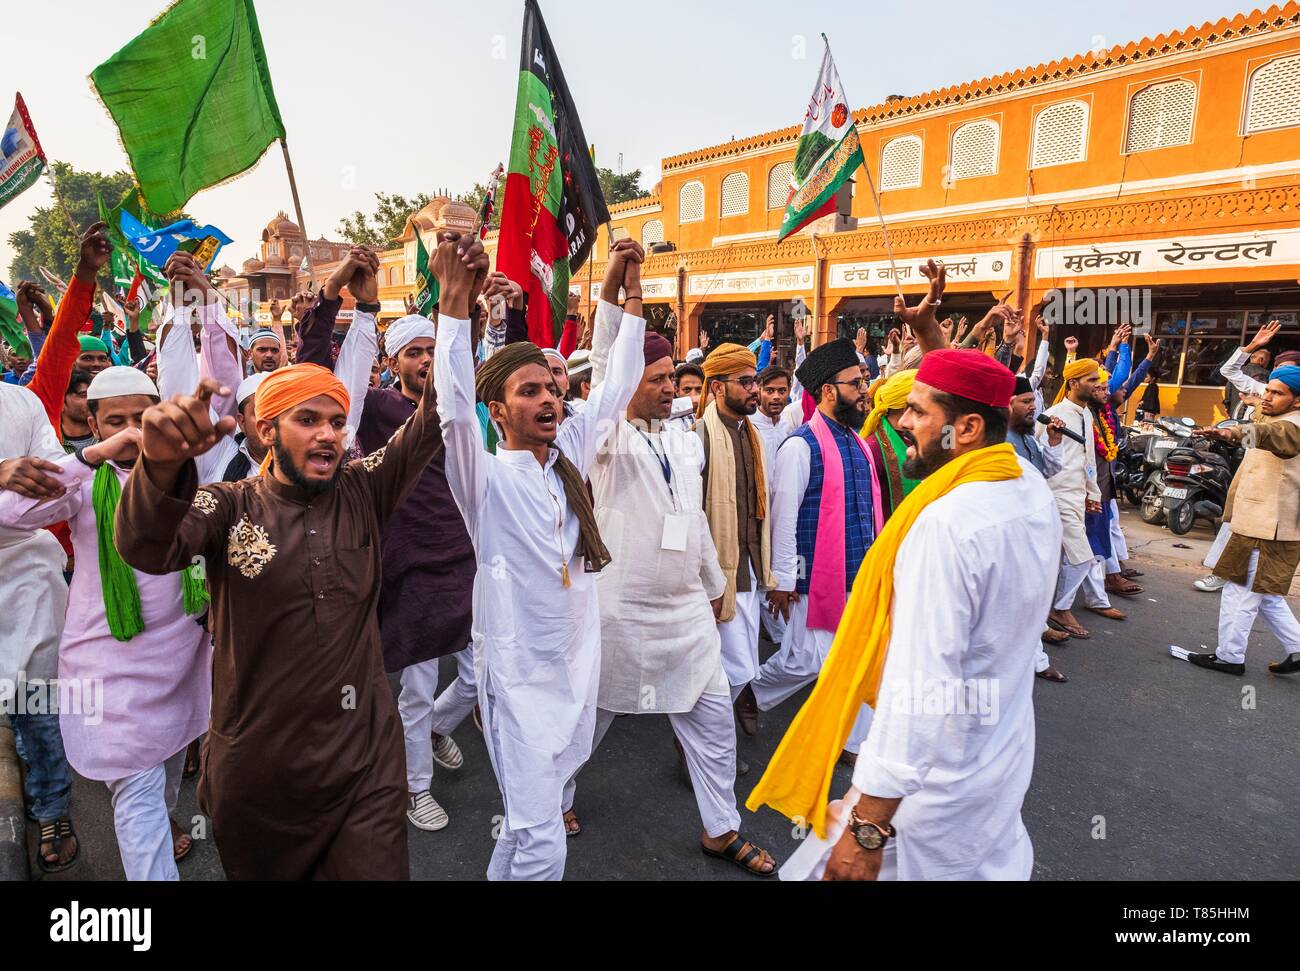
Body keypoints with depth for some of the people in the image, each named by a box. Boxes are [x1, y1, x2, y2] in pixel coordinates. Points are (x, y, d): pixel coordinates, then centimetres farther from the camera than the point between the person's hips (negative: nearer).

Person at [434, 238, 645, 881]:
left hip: (578, 663, 6)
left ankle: (501, 873, 44)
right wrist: (455, 299, -31)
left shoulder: (569, 456, 4)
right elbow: (453, 405, -27)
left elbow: (616, 386, 6)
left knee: (531, 819, 22)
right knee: (542, 845, -4)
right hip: (519, 675, -6)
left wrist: (631, 291, 2)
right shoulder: (486, 477, -11)